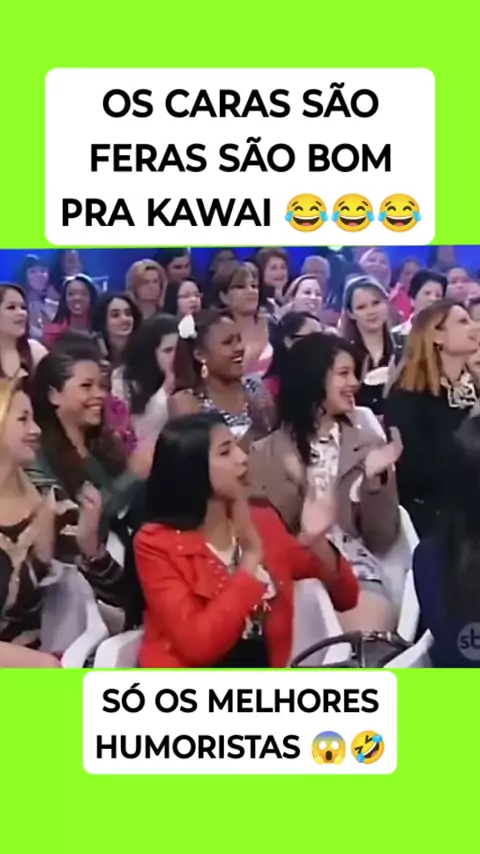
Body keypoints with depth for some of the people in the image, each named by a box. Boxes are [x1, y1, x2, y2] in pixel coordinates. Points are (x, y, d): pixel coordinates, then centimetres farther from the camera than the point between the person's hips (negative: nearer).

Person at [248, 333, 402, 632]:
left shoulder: (367, 444, 12)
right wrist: (292, 483, -15)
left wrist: (376, 479, -7)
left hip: (357, 572, 1)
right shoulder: (266, 453, 8)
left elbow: (381, 540, 8)